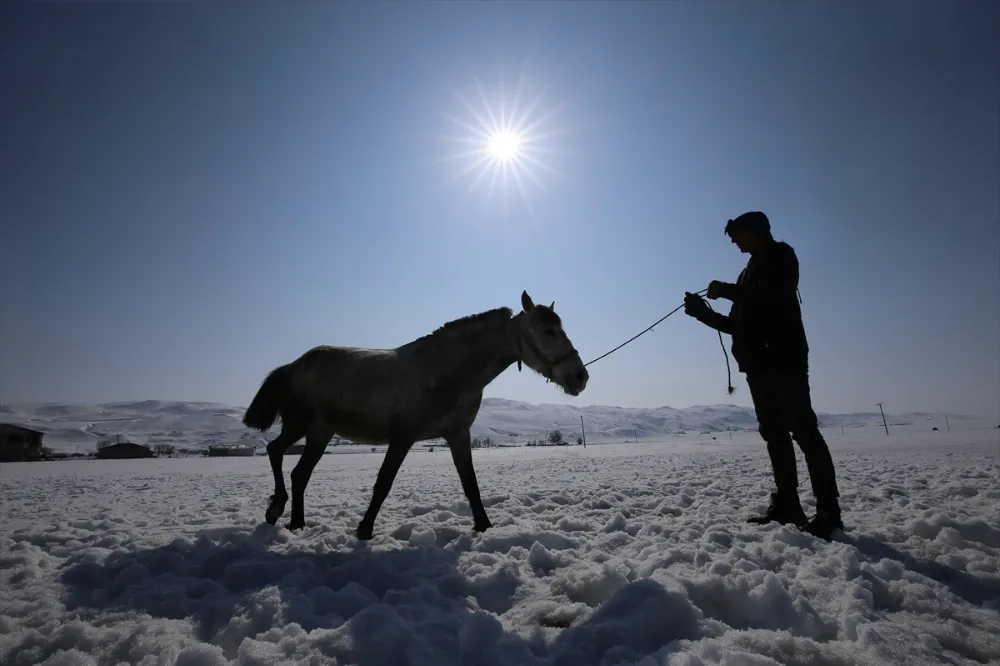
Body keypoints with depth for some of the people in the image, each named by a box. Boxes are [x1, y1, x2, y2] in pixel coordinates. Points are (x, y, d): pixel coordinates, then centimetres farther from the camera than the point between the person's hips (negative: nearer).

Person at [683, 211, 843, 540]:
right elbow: (738, 326, 24)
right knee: (774, 433, 6)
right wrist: (703, 312, 14)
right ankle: (787, 505, 9)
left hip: (784, 360, -9)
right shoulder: (751, 271, 27)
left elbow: (776, 298, -17)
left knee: (803, 430, -11)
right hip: (758, 365, 9)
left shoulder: (779, 255, 3)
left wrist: (726, 290, -14)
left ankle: (828, 512, -10)